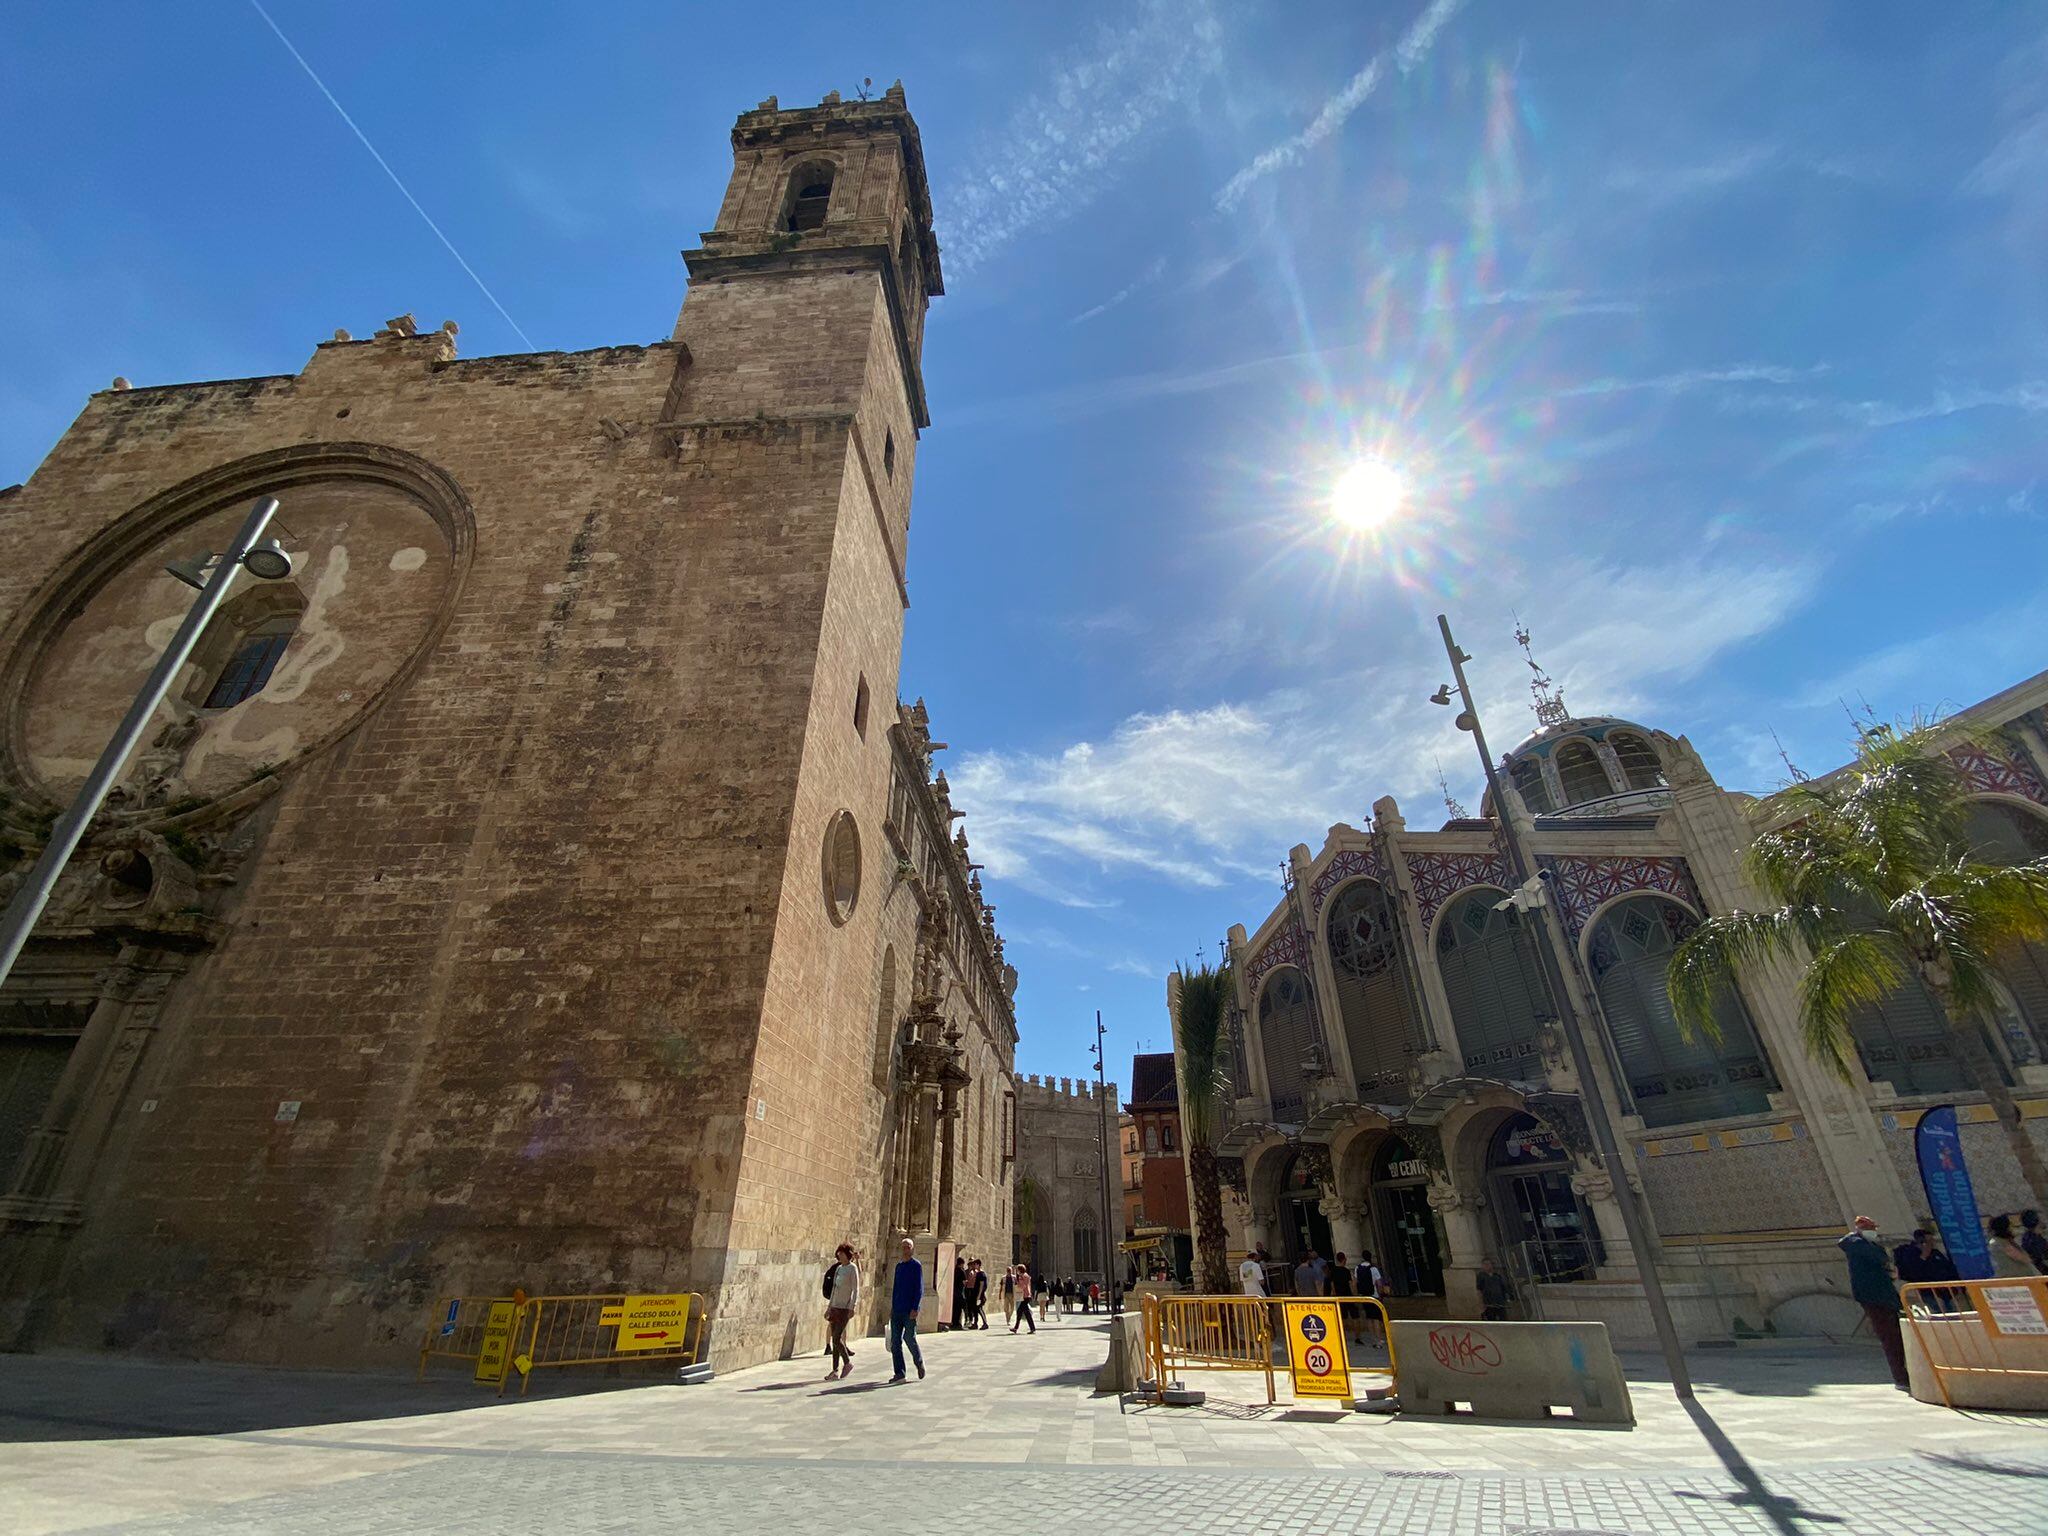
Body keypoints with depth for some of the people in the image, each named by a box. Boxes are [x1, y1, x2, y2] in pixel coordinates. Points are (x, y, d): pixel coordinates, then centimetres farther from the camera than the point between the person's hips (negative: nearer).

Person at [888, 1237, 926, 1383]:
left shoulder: (916, 1266, -6)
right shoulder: (898, 1265, 13)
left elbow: (919, 1289, -10)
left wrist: (915, 1309, -16)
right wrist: (892, 1307, 16)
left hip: (909, 1310, -6)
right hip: (897, 1310, 6)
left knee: (909, 1338, -3)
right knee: (895, 1341, 3)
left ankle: (919, 1362, 23)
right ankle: (899, 1373, 11)